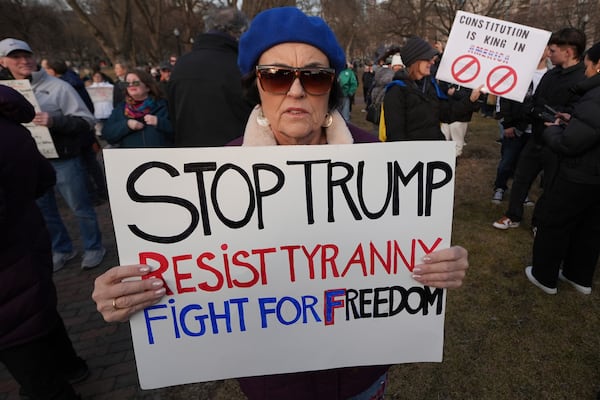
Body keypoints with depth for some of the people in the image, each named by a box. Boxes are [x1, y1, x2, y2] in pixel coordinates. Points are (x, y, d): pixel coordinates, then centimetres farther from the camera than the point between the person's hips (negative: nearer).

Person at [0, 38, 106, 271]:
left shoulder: (57, 87, -7)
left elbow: (86, 121, -11)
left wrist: (54, 121, -25)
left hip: (62, 160, -5)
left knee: (80, 208, 6)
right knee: (43, 211, 16)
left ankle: (94, 248, 23)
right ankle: (61, 250, 33)